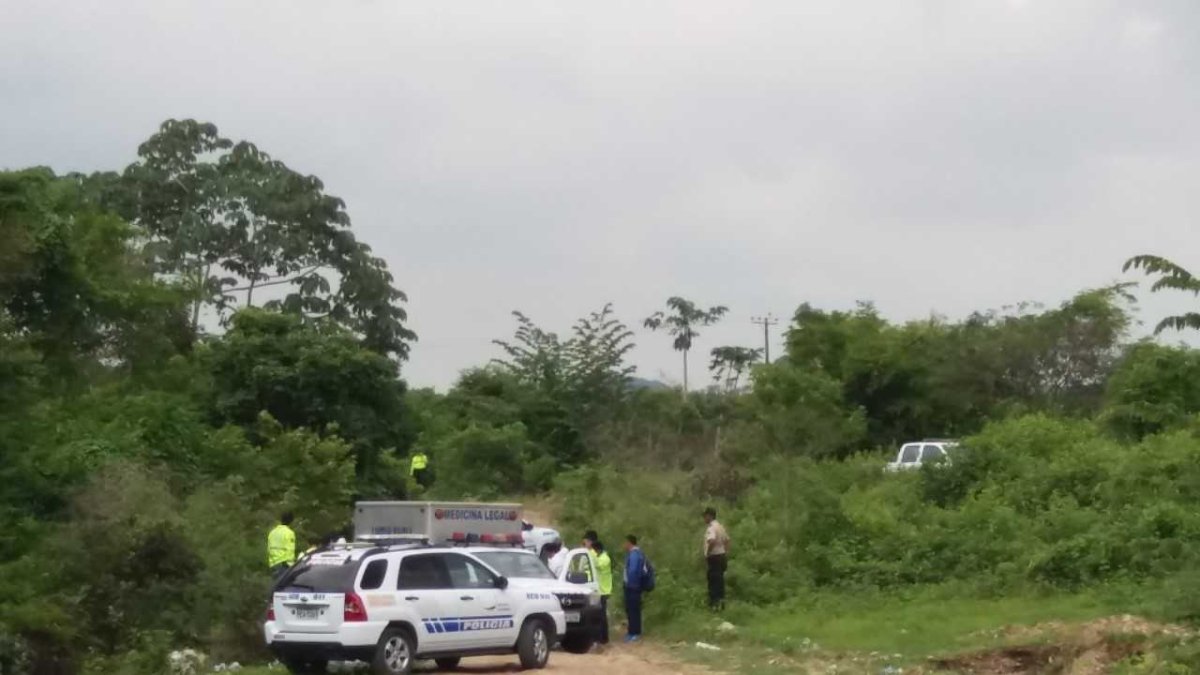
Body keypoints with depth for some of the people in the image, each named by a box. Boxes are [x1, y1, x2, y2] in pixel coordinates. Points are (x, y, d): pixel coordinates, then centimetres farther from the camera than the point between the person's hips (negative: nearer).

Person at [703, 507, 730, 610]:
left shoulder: (711, 528, -17)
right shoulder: (720, 527, 13)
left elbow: (712, 541, -33)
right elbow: (727, 541, 18)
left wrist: (707, 554, -21)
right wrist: (726, 556, 20)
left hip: (714, 557, -9)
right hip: (722, 555, 9)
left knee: (713, 580, -4)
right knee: (719, 579, 15)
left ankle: (714, 603, -4)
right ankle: (721, 601, 19)